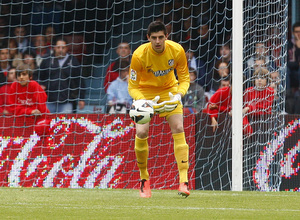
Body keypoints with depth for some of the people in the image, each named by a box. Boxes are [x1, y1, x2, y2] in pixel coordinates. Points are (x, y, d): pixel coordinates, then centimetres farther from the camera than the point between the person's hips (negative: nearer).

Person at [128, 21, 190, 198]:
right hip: (145, 93, -1)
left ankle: (184, 180, -17)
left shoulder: (177, 51, -20)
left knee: (178, 128, -17)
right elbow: (132, 87, -18)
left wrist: (179, 94, -28)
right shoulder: (139, 55, -25)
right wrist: (145, 102, -36)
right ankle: (144, 178, 5)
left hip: (169, 90, 1)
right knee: (141, 132, -17)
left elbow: (184, 78, -7)